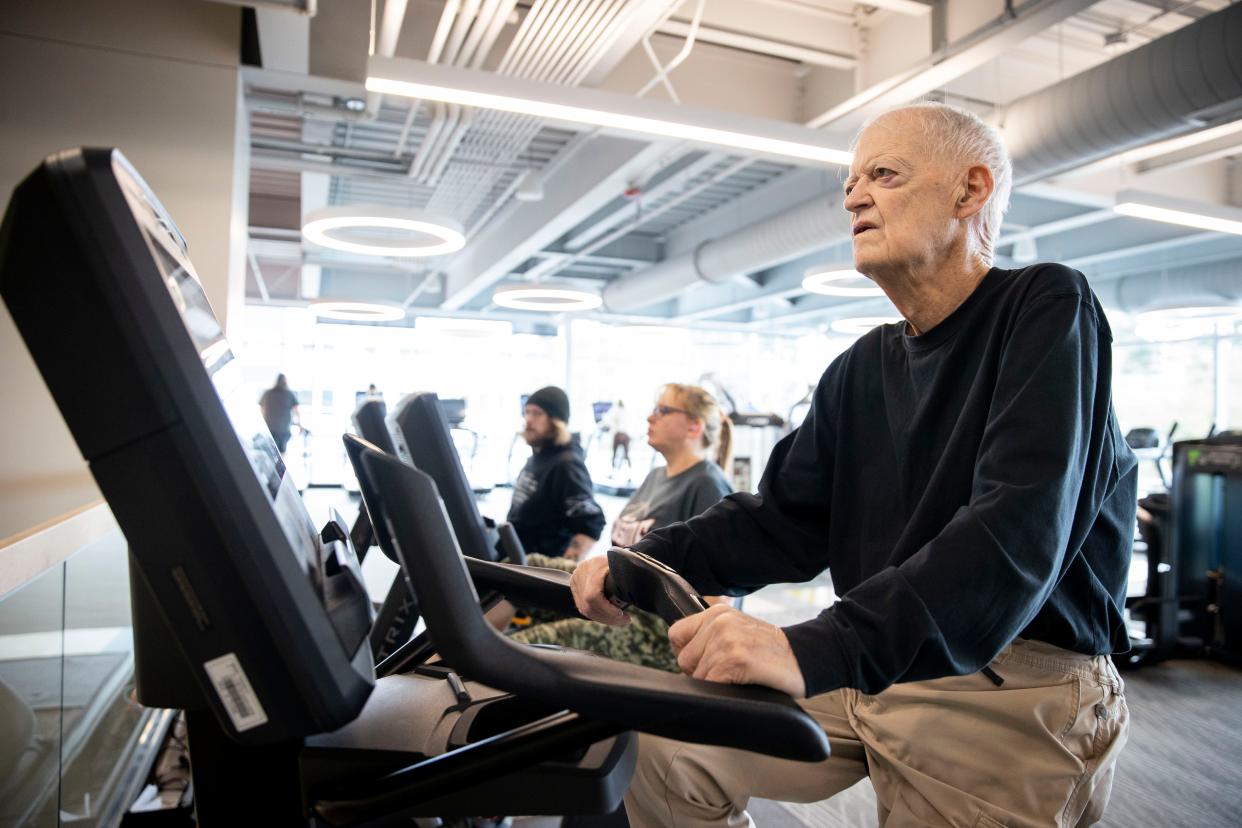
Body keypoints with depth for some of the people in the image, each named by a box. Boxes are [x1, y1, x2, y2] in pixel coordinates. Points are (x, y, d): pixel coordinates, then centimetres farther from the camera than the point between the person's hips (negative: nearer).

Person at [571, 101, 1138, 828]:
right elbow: (787, 518, 7)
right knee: (662, 744, -1)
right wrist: (647, 562, -8)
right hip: (870, 669, 6)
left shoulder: (1047, 309, -10)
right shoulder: (864, 368, 9)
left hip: (1013, 691, -5)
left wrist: (818, 650, -38)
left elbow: (1020, 528, -26)